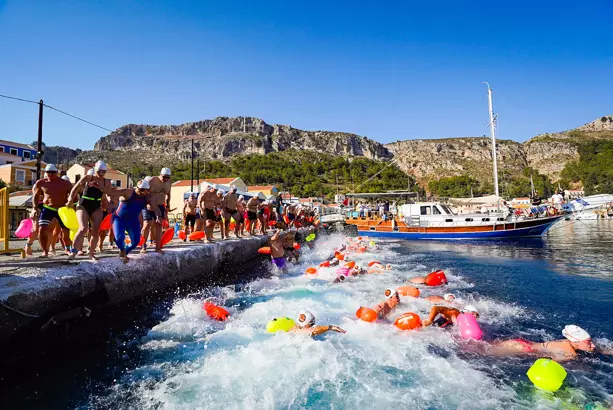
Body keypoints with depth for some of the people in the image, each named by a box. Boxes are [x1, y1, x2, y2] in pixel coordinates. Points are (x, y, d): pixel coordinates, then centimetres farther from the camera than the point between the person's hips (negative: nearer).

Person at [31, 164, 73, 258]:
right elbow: (35, 196, 9)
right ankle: (45, 251, -2)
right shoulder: (41, 183, -2)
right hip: (47, 208, 0)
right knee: (42, 229, -14)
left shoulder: (65, 184, -6)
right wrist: (35, 208, -1)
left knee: (66, 230, 7)